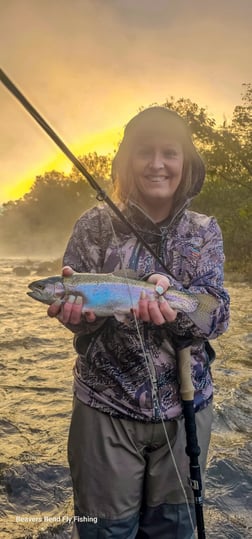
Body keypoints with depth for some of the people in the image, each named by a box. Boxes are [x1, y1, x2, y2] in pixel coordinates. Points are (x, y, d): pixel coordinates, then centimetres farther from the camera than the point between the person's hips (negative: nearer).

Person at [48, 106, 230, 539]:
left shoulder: (205, 232, 0)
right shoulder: (97, 225, -6)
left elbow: (216, 317, -9)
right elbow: (81, 315, -7)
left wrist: (171, 297, -30)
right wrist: (78, 309, -31)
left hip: (185, 407, 2)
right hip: (107, 408, -2)